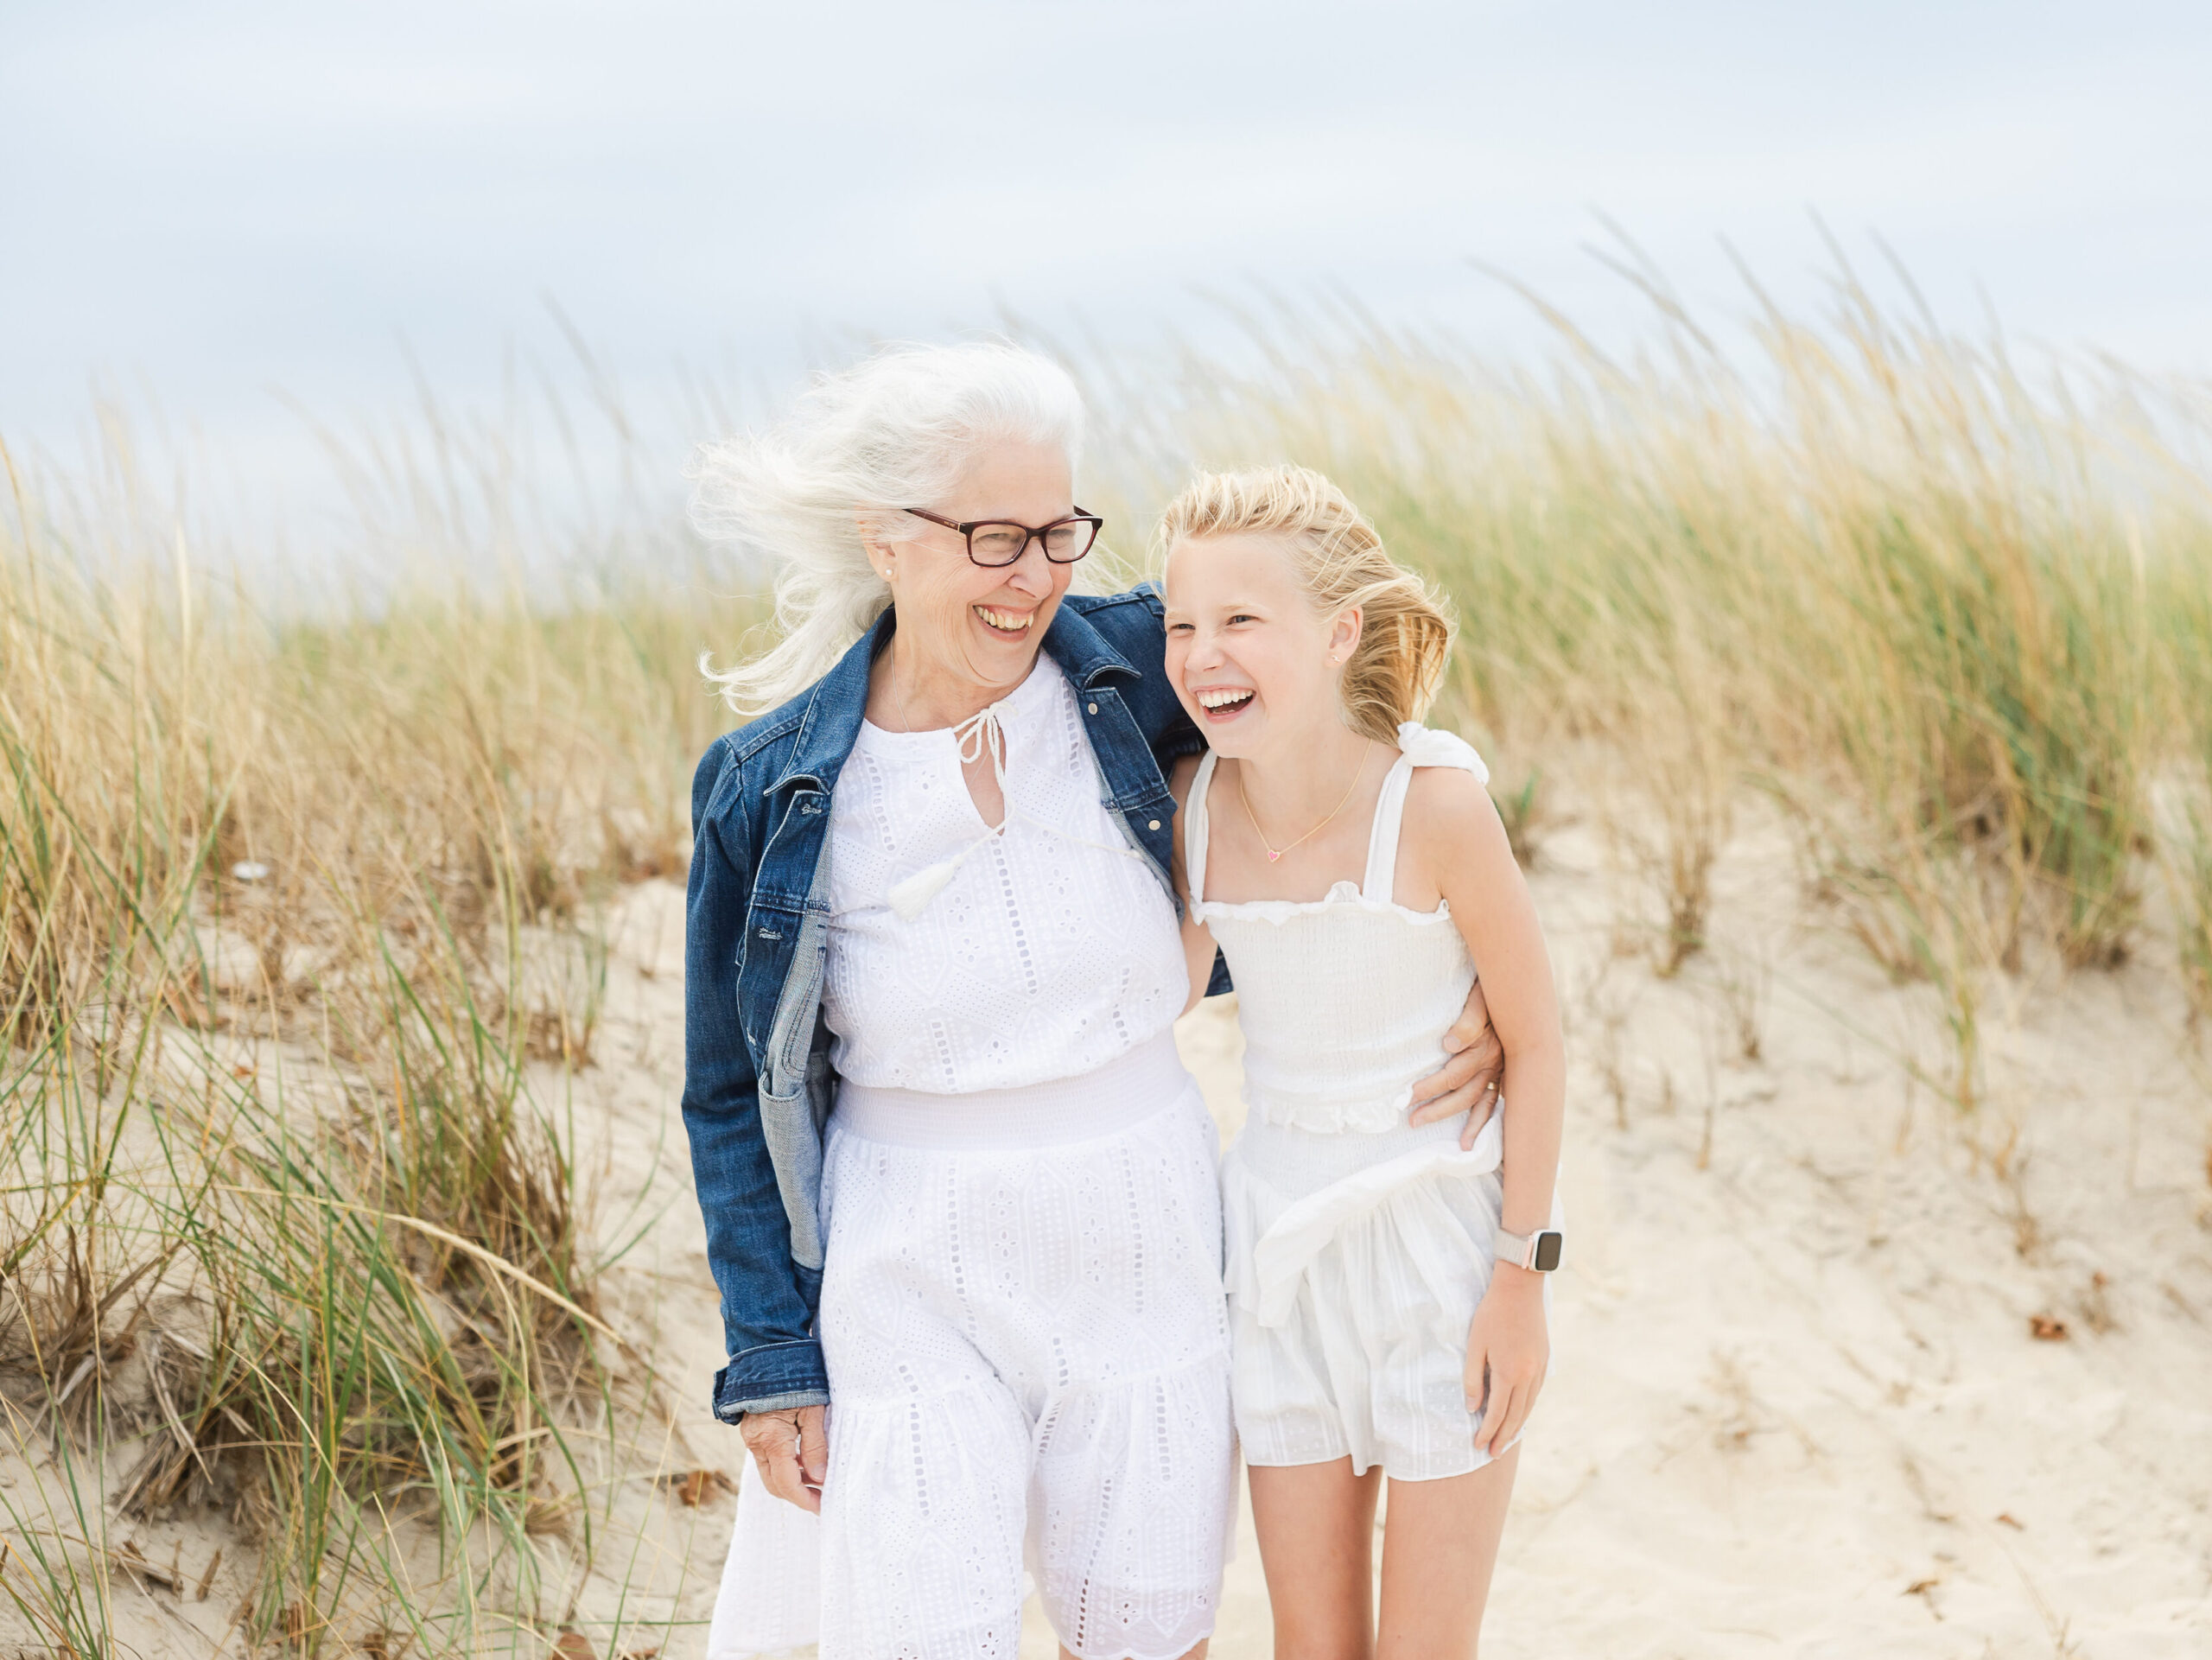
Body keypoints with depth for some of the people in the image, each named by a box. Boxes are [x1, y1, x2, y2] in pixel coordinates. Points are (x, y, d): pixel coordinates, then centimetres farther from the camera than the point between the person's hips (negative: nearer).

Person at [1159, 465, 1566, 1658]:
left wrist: (1522, 1277, -10)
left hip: (1444, 1244, -4)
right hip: (1281, 1241, 4)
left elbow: (1534, 1036, -11)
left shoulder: (1433, 799, -21)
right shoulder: (1195, 798, -7)